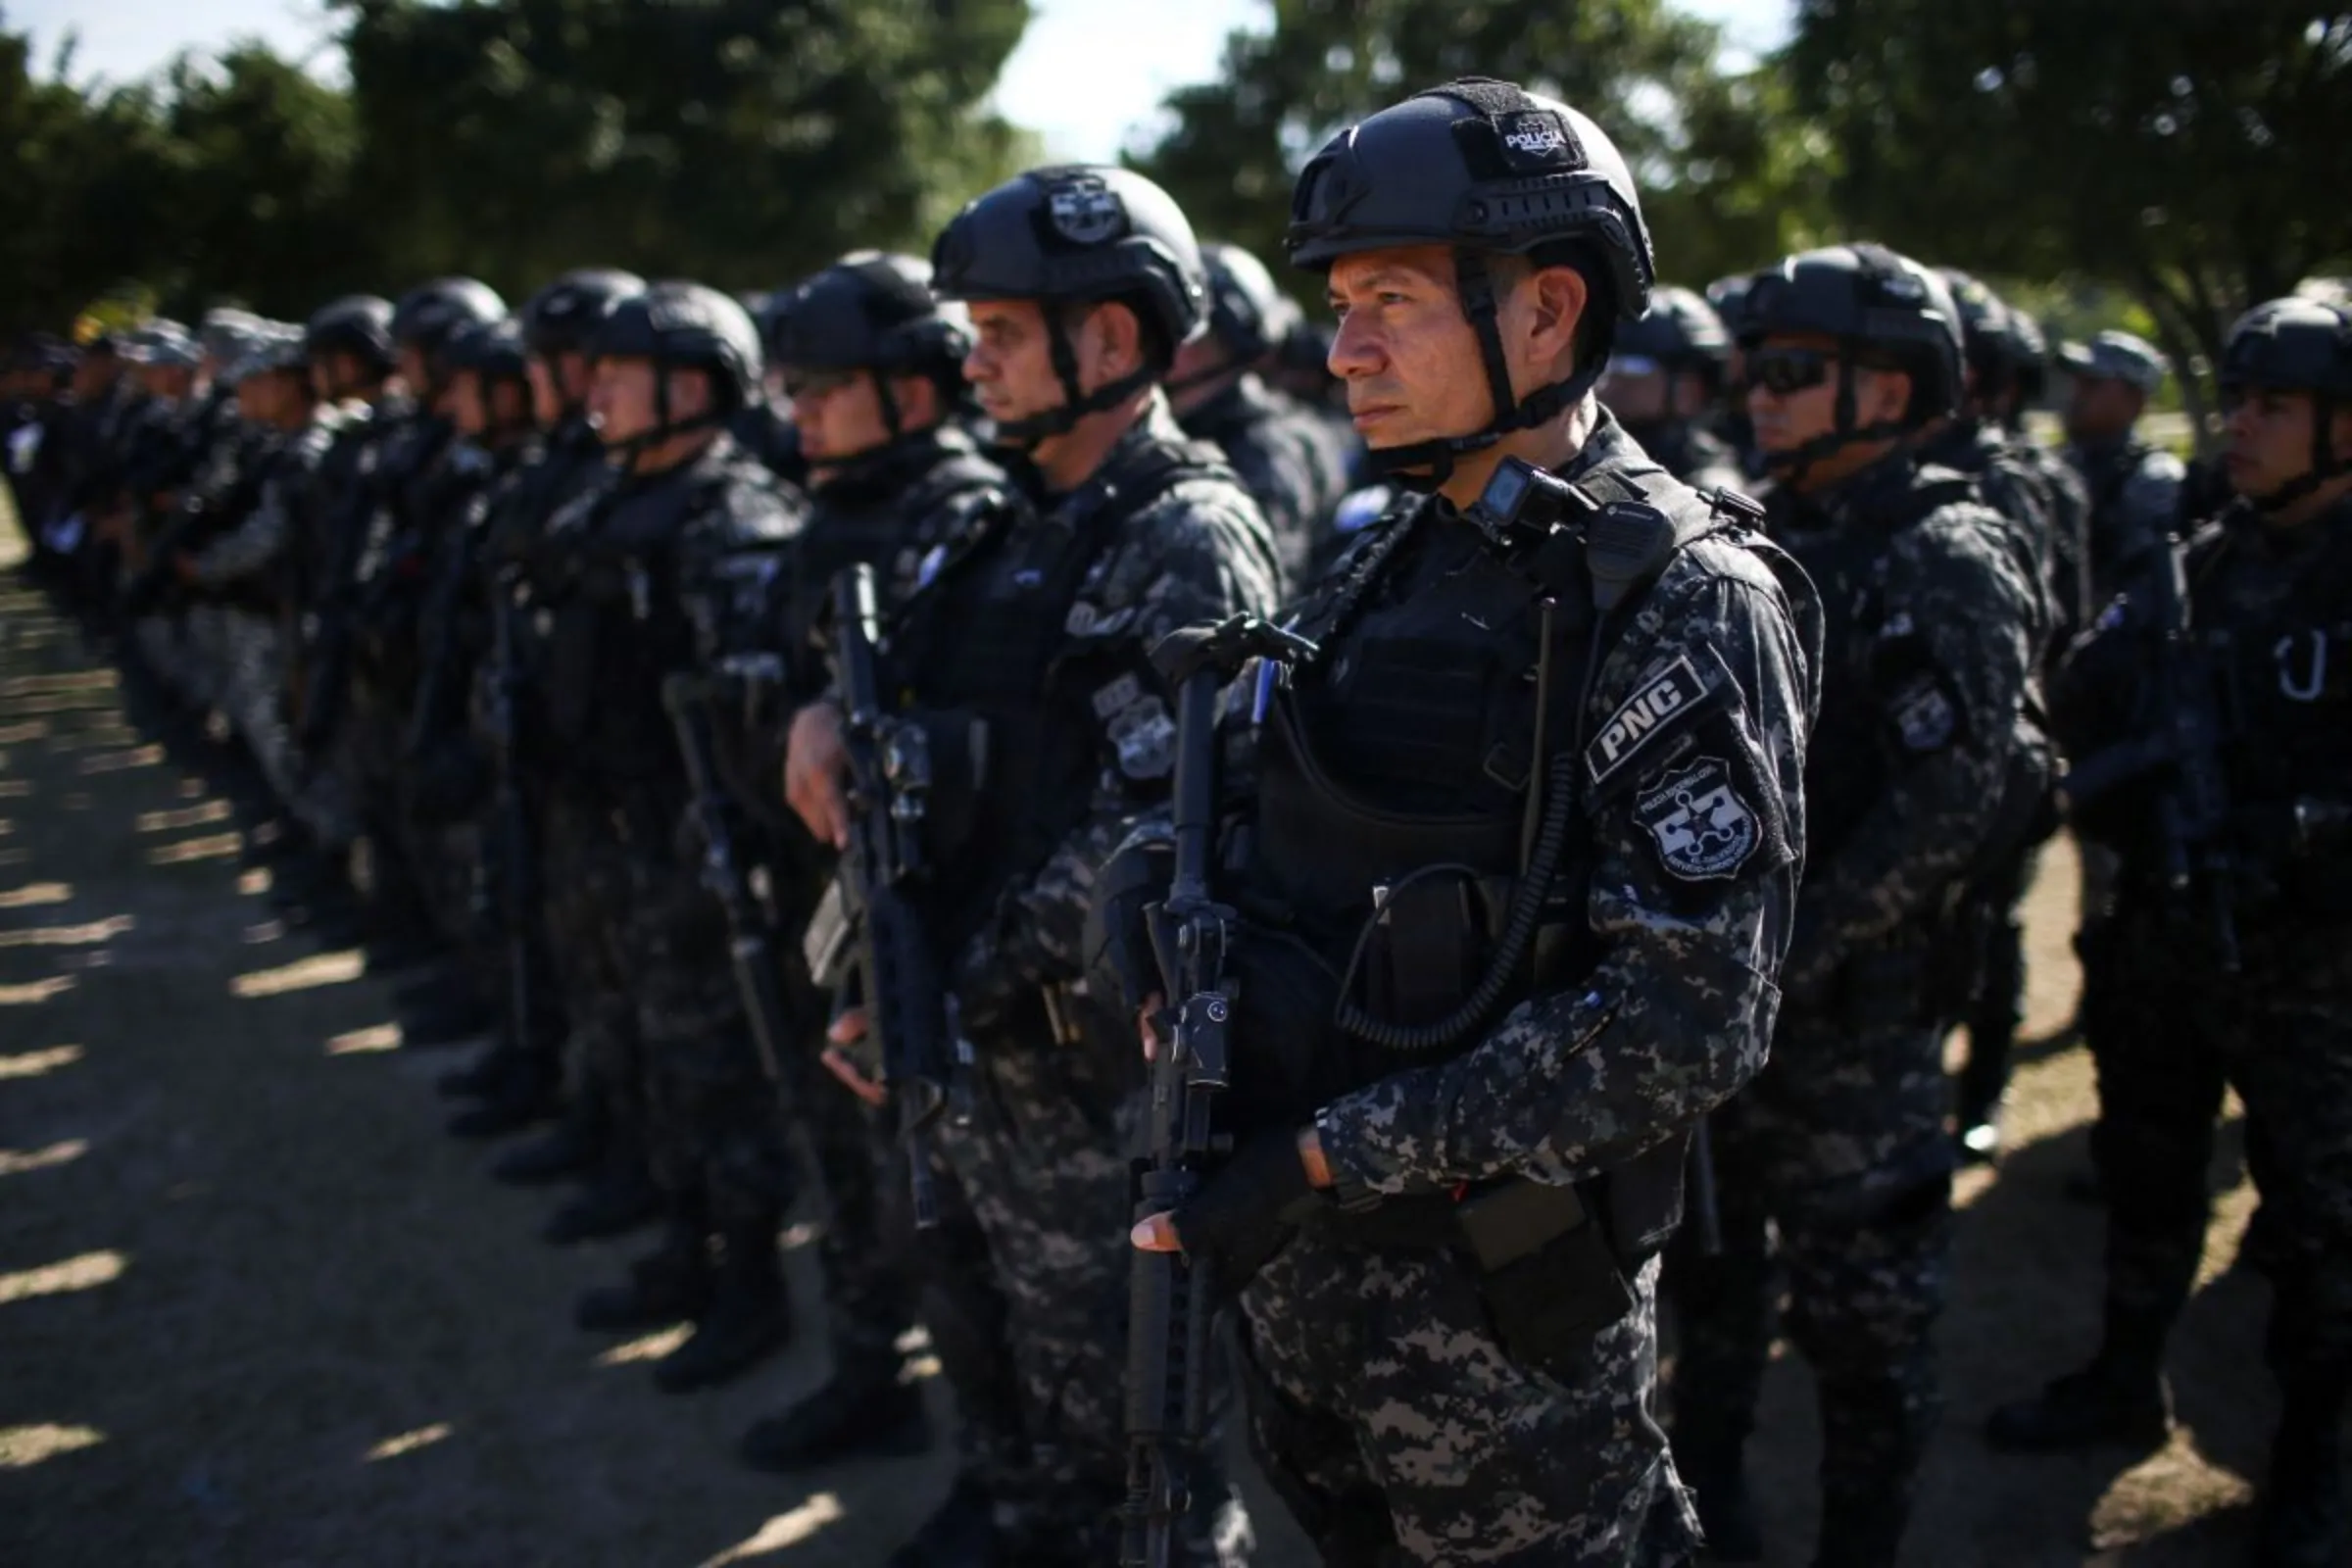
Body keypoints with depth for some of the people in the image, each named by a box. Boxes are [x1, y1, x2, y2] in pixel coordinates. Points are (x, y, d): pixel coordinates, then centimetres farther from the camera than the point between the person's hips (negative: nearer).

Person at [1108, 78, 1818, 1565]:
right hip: (1292, 1256, 7)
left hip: (1499, 1305, -7)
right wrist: (1152, 913, -10)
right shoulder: (1385, 565, 7)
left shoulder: (1685, 603, -16)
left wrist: (1337, 1156, -22)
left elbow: (1689, 1025, -23)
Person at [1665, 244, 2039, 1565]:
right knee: (1712, 1259, 19)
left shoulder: (1946, 564, -12)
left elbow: (1946, 812, -20)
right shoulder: (1771, 541, 10)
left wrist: (1788, 957, -21)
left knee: (1863, 1305, 5)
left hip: (1851, 1012, -7)